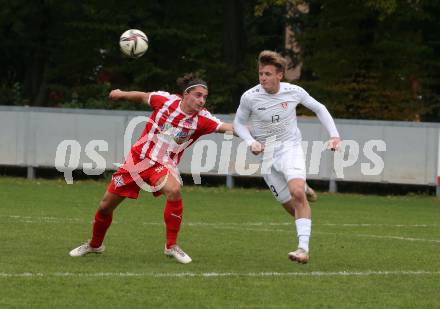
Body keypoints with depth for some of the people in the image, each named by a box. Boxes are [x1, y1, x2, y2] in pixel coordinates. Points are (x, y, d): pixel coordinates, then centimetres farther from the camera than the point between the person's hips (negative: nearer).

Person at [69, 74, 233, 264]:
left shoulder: (201, 119, -14)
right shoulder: (165, 100, -12)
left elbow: (225, 127, -27)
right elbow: (143, 97, 7)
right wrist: (123, 94, 17)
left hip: (163, 165, -1)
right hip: (138, 158, 1)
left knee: (174, 190, -35)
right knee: (106, 206, 8)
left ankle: (172, 246, -20)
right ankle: (94, 245, 37)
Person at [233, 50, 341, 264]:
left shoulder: (294, 92, -8)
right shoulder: (250, 97, -10)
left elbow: (319, 109, 9)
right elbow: (238, 123, 6)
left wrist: (334, 135, 2)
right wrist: (251, 142, -13)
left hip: (290, 148, -2)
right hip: (266, 154, 2)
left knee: (297, 192, -26)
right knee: (290, 206, -4)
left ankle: (303, 249, -32)